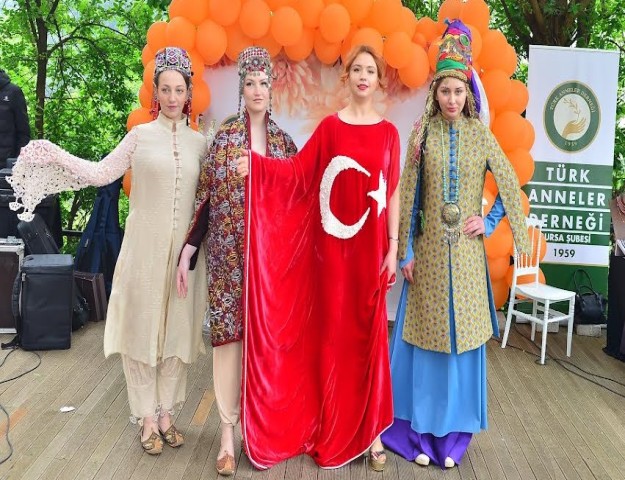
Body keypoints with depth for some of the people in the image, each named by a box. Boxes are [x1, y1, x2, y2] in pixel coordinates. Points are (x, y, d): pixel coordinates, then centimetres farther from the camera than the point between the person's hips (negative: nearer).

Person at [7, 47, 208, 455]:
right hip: (144, 246, -2)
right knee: (141, 326, 2)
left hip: (184, 249, 2)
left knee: (177, 327, 7)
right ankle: (147, 417, 15)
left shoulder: (199, 142, 8)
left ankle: (166, 412, 21)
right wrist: (55, 155, -3)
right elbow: (101, 173, 3)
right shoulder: (141, 135, 3)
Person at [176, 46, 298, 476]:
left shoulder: (284, 142, 7)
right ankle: (228, 430, 9)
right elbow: (206, 199, -1)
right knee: (228, 333, -1)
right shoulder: (224, 138, 0)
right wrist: (187, 251, -5)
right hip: (230, 254, -2)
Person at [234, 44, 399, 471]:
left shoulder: (388, 132, 6)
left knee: (369, 335, 5)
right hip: (332, 244, -1)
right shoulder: (330, 126, 3)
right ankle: (334, 428, 22)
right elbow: (300, 171, -3)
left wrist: (392, 248, 0)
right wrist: (255, 164, -17)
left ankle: (370, 429, 17)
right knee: (332, 333, 6)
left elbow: (393, 193, 5)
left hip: (370, 246, 1)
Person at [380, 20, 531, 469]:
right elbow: (409, 195, 0)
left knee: (461, 333, 6)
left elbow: (511, 187, 8)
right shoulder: (423, 135, 0)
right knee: (424, 333, 5)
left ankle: (453, 431, 21)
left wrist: (490, 222, -2)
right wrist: (406, 251, -3)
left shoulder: (480, 135, 1)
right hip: (430, 248, 0)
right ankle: (419, 430, 20)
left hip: (466, 251, 0)